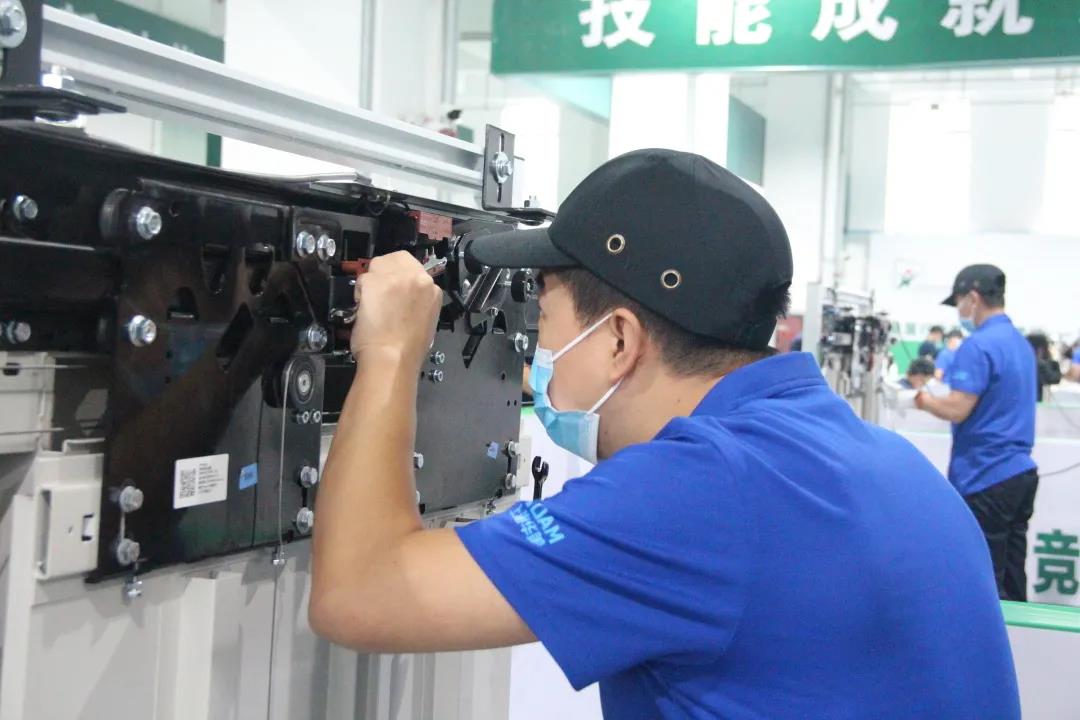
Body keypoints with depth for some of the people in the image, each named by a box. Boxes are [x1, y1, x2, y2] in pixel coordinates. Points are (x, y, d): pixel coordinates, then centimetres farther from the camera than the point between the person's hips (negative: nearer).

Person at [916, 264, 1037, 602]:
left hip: (985, 480, -9)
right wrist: (938, 398, 15)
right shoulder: (1022, 343, 14)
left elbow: (957, 410, -21)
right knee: (1011, 583, 13)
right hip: (1021, 472, 9)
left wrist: (925, 400, -2)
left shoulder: (978, 345, -15)